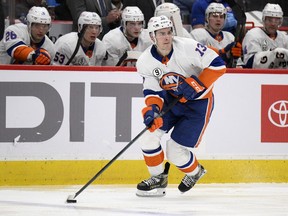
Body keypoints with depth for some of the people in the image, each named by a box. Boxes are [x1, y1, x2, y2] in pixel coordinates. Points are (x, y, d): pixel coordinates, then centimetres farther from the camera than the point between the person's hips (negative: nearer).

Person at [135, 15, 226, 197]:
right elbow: (152, 91, -7)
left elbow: (218, 65, -24)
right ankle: (158, 179, 12)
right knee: (148, 135, -10)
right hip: (171, 99, 5)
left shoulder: (187, 47, -26)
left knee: (175, 152, -9)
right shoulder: (145, 62, -12)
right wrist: (151, 109, -27)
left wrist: (196, 85, -30)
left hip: (198, 102, -5)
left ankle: (195, 172, 25)